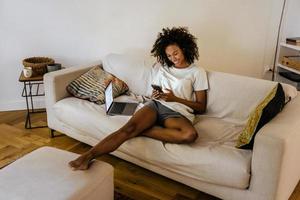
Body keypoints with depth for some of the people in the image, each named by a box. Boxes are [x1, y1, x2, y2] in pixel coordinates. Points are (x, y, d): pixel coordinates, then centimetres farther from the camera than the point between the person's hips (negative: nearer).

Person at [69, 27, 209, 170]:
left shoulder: (198, 72, 9)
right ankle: (88, 156, -40)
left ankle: (141, 131, -30)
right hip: (156, 105, 3)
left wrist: (175, 98, -7)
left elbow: (201, 107, 5)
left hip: (177, 113, -2)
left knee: (190, 135, -38)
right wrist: (154, 96, -1)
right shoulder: (164, 68, 22)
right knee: (129, 127, -30)